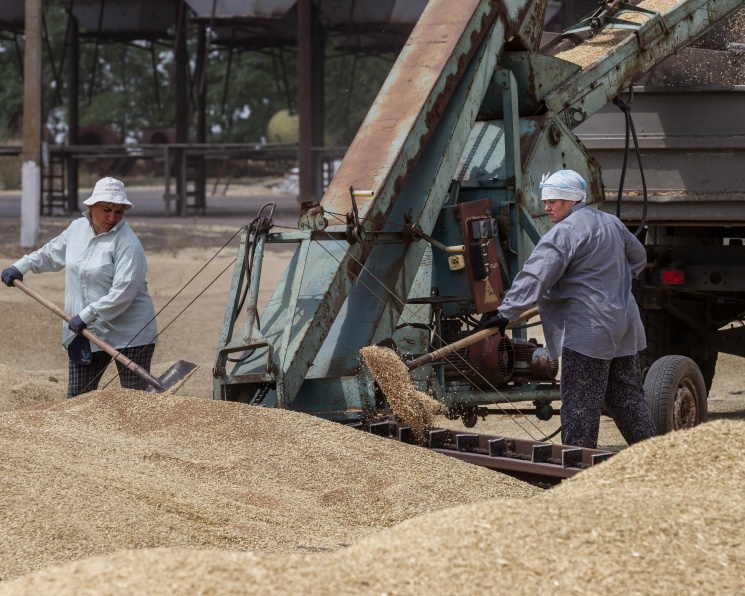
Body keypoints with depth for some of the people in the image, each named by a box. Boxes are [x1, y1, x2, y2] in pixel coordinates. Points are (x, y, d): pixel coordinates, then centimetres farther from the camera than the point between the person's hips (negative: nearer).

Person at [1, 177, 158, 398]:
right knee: (77, 397, 7)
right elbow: (52, 253, 27)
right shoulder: (77, 228, 7)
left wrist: (87, 315, -24)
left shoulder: (127, 243, -16)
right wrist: (21, 266, 21)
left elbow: (123, 291, -24)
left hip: (129, 335, -6)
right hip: (85, 332, 6)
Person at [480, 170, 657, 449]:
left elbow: (535, 277, -21)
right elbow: (637, 258, 29)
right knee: (628, 397, 15)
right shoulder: (611, 223, 14)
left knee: (580, 404, -6)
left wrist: (506, 312, -21)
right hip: (623, 326, 9)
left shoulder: (564, 232, -13)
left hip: (587, 331, -9)